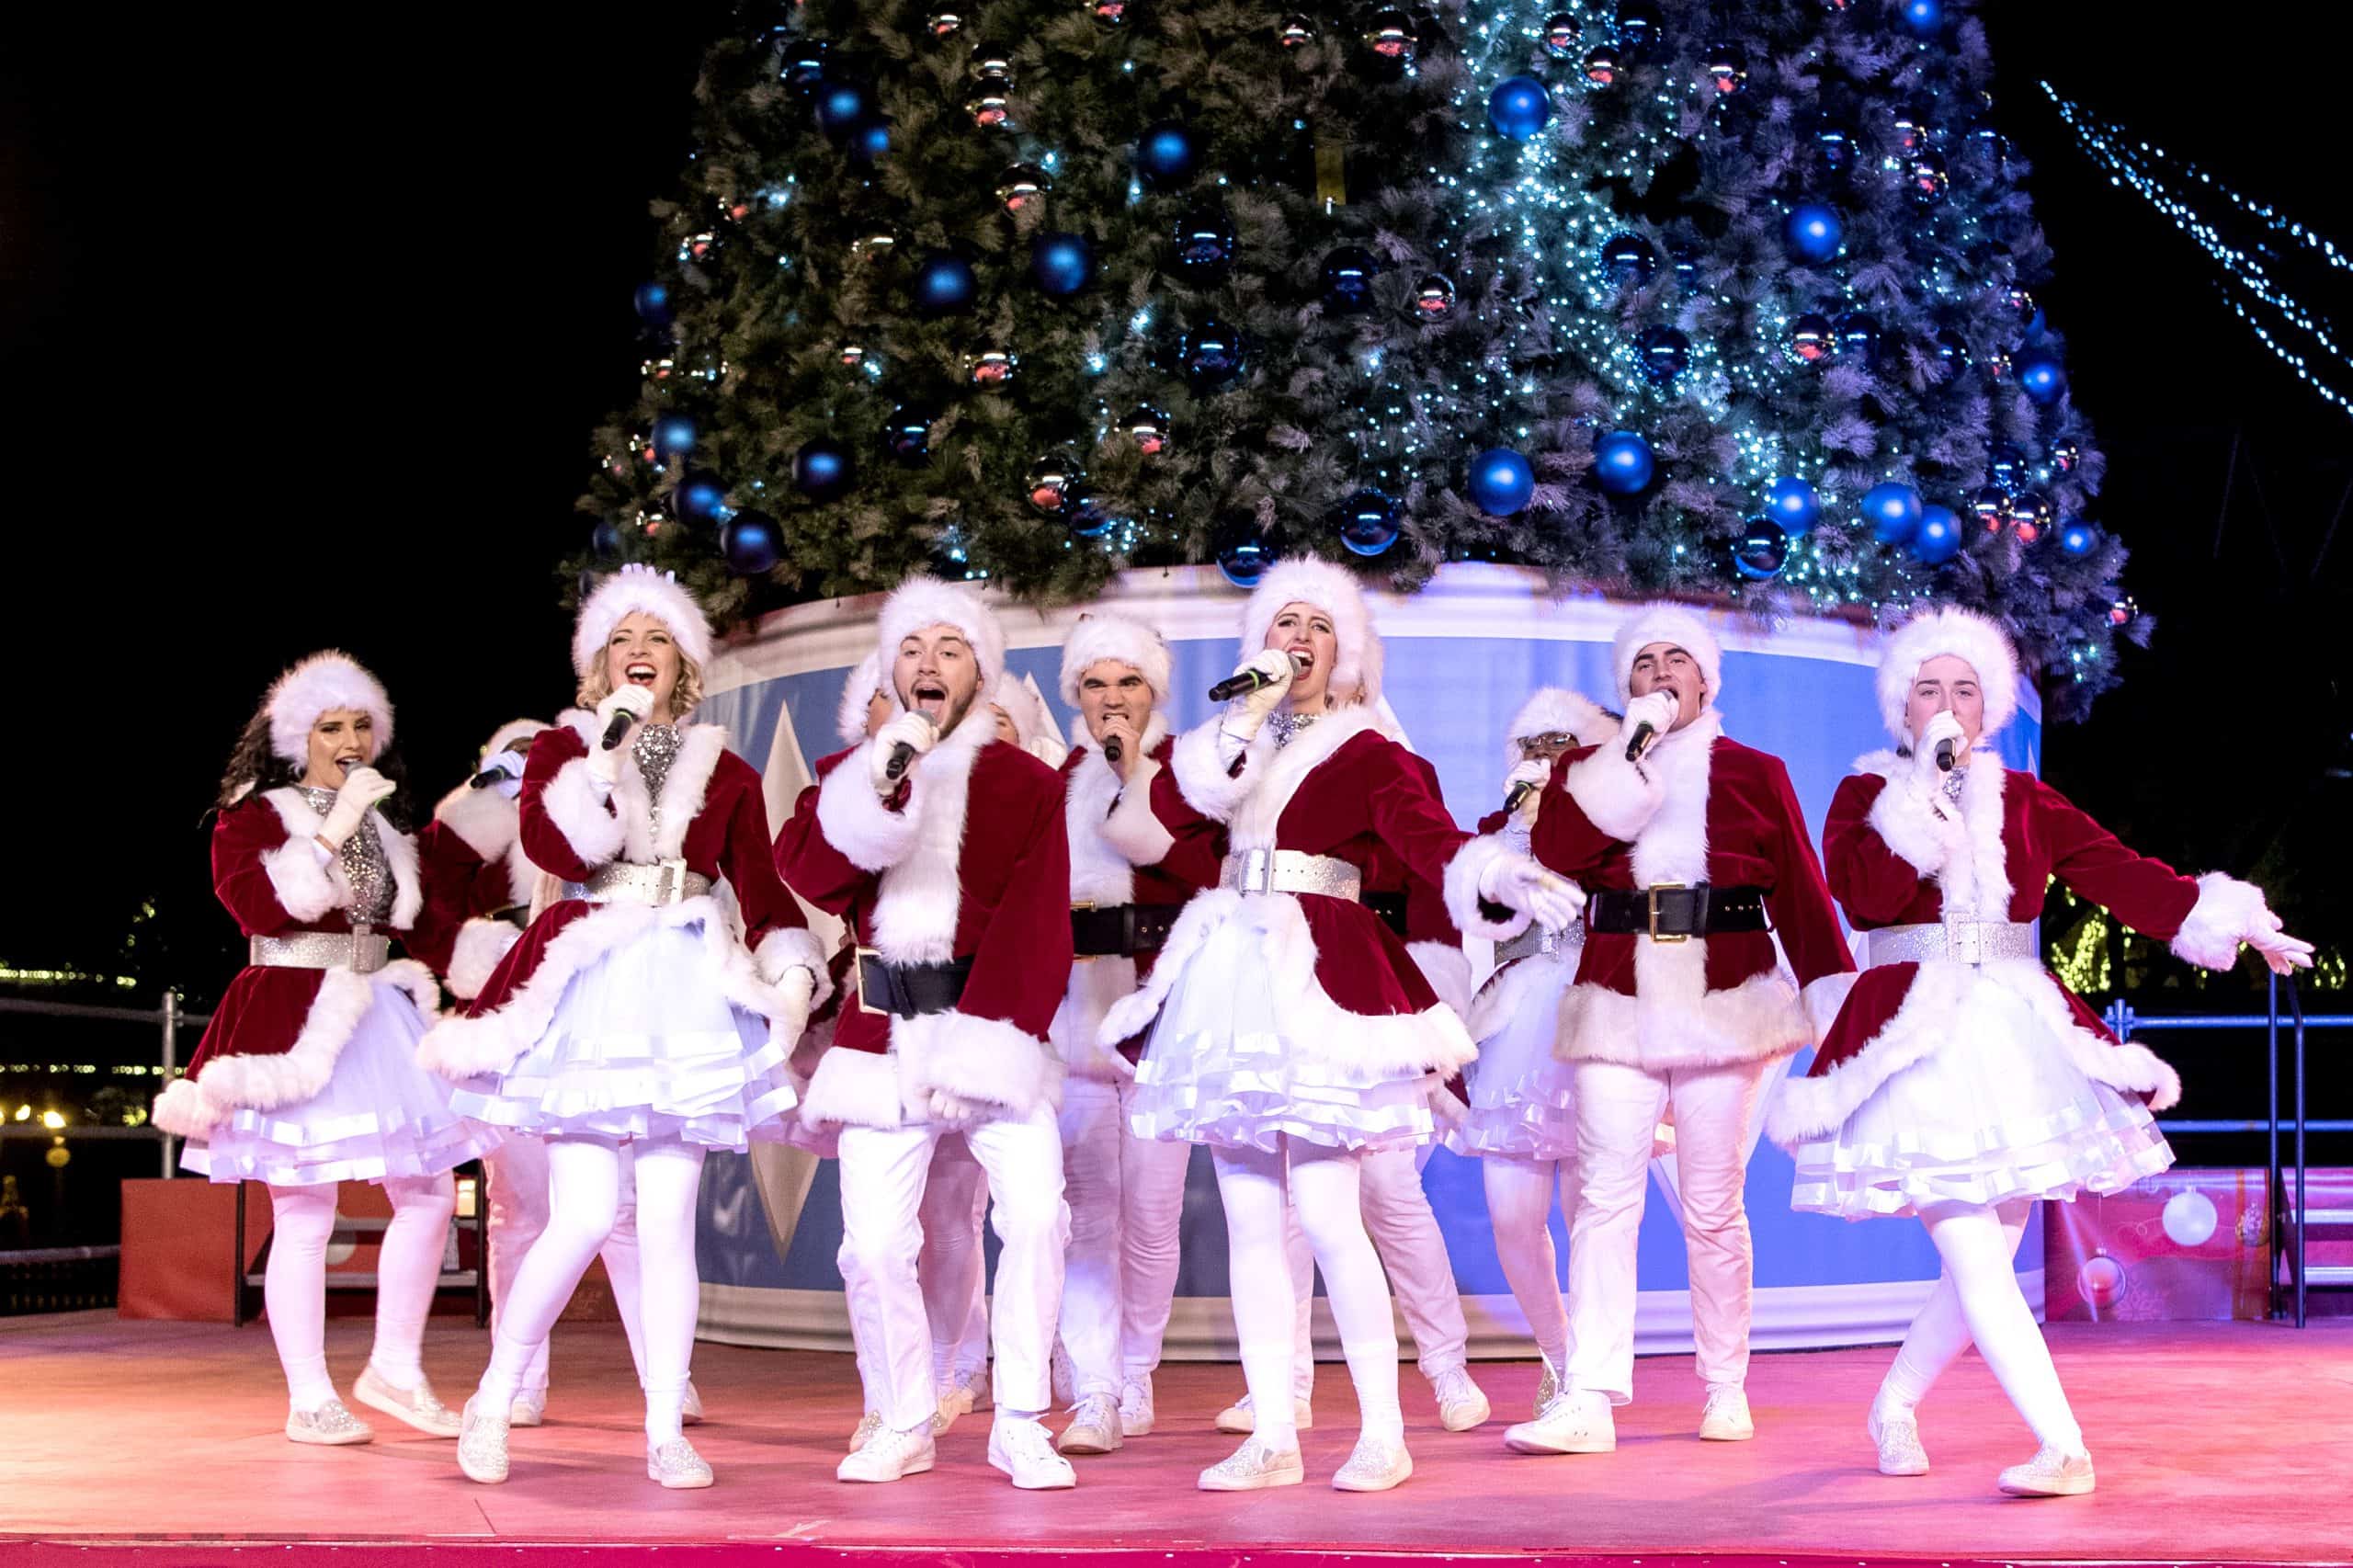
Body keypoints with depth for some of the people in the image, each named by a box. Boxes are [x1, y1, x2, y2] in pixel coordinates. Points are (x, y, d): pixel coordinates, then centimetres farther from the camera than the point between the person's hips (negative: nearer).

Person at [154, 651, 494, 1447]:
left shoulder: (384, 827, 19)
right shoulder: (253, 817, 0)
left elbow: (421, 922, 26)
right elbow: (260, 906, -19)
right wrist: (332, 832, -20)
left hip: (379, 1018, 7)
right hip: (297, 1025, -7)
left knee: (429, 1194, 2)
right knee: (305, 1218, -5)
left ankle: (395, 1368, 15)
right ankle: (309, 1400, 3)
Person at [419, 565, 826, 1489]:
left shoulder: (725, 774, 14)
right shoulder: (563, 746, 10)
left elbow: (763, 893, 10)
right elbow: (551, 844, -8)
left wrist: (793, 973, -6)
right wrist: (610, 749, -12)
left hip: (689, 994, 2)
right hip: (588, 992, -2)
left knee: (669, 1220, -2)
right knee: (586, 1216, -11)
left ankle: (666, 1432, 4)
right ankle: (493, 1400, 9)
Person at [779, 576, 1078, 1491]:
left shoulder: (1027, 784, 5)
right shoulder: (851, 773, 12)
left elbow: (1034, 930, -3)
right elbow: (804, 872, -6)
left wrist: (977, 1049, -13)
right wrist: (881, 788, -18)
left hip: (994, 1029, -2)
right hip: (882, 1033, 2)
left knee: (1036, 1215, -16)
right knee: (874, 1242, -3)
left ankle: (1020, 1426, -4)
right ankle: (904, 1426, 14)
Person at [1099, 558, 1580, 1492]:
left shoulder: (1366, 753, 2)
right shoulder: (1238, 742, 17)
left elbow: (1427, 834, -15)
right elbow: (1201, 791, -4)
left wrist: (1497, 877, -34)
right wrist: (1256, 703, -3)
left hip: (1318, 983, -6)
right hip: (1231, 977, 6)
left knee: (1326, 1216, -12)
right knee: (1249, 1221, 5)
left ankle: (1384, 1436, -4)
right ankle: (1272, 1439, 9)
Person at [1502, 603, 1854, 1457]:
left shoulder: (1755, 773, 10)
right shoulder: (1591, 767, 13)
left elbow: (1800, 891, 5)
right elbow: (1557, 849, -6)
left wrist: (1835, 1004, -5)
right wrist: (1635, 746, -8)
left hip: (1725, 1002, -1)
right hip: (1619, 999, 1)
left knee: (1713, 1207, 3)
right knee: (1604, 1199, -9)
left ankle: (1727, 1390, 16)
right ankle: (1587, 1402, -12)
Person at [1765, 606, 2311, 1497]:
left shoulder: (2024, 800, 12)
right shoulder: (1867, 795, 3)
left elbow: (2119, 872, 4)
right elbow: (1865, 896, -14)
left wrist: (2231, 923, -5)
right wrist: (1928, 789, -13)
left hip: (2016, 1038, 4)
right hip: (1918, 1043, -4)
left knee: (1984, 1264, 5)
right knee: (1975, 1262, -14)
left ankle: (1894, 1408, 26)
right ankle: (2064, 1449, -14)